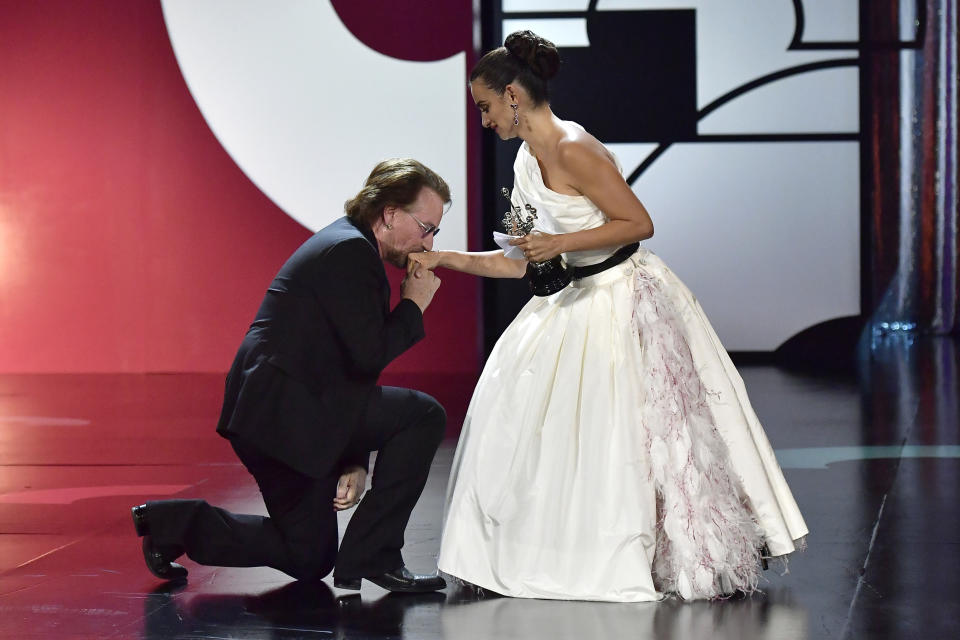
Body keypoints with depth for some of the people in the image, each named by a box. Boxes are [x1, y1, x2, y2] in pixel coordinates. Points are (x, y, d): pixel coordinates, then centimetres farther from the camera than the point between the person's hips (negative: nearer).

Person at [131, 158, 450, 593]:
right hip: (287, 412, -10)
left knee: (309, 560, 17)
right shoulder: (350, 251, -13)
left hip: (268, 415, 10)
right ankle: (371, 554, -9)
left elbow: (353, 363, 19)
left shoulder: (350, 247, 19)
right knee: (423, 415, -12)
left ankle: (176, 522, 13)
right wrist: (413, 307, -4)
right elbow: (368, 357, -20)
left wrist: (354, 461, 12)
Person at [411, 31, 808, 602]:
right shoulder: (528, 159, 9)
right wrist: (445, 260, 11)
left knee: (626, 437, -4)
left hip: (628, 302, -10)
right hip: (583, 301, 10)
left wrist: (561, 243, -22)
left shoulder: (573, 151, -19)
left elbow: (639, 223, -19)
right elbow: (522, 262, 13)